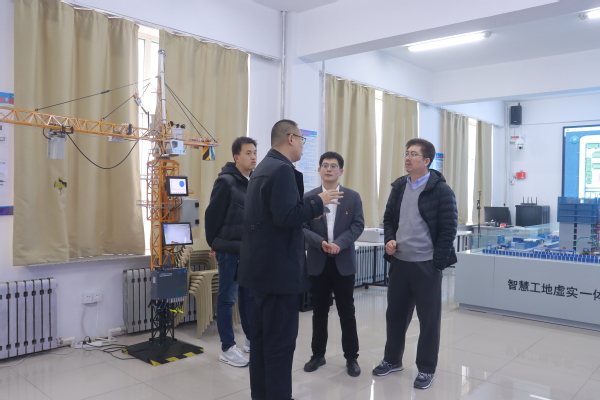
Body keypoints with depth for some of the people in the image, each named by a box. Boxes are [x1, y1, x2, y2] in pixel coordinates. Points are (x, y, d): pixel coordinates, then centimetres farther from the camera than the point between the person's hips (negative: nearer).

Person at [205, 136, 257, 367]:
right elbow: (212, 215, -11)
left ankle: (252, 340, 29)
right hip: (230, 250, -7)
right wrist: (214, 243, -3)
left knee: (249, 297, 16)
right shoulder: (226, 181, -12)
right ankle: (227, 349, 13)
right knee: (227, 299, 3)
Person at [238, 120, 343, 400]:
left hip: (262, 265, 11)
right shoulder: (282, 169, -17)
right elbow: (286, 217, -25)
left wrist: (309, 208, 14)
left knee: (262, 336, 17)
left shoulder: (264, 167, 14)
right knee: (281, 340, 0)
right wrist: (318, 202, -12)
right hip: (279, 268, -10)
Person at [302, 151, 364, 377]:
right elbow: (302, 228, -3)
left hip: (344, 262, 0)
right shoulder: (308, 198, 3)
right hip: (317, 262, 1)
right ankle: (318, 354, 25)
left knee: (347, 312, 6)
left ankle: (351, 357, 19)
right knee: (319, 311, 11)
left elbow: (358, 225, -3)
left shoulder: (353, 197, 4)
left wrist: (340, 243, -18)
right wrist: (320, 242, -20)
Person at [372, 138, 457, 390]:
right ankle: (392, 360, 32)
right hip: (399, 262, 6)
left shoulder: (440, 189, -9)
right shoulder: (399, 186, 9)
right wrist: (388, 240, -2)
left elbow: (449, 227, -10)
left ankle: (426, 368, 23)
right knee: (395, 313, 15)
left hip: (426, 264, -5)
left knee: (429, 317, 7)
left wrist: (436, 260, -13)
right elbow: (389, 217, 16)